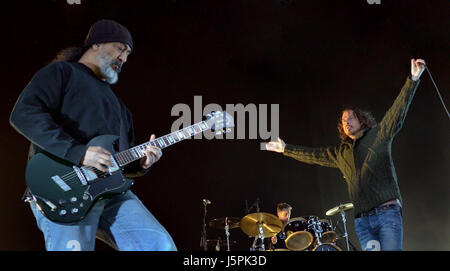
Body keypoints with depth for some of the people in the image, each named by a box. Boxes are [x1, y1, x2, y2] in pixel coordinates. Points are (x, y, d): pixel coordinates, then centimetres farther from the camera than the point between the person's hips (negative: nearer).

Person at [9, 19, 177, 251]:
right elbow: (23, 114, -13)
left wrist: (140, 164, 6)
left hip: (112, 193, 7)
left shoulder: (116, 103, 31)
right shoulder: (62, 73, 6)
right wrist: (79, 152, -19)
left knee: (161, 245, -10)